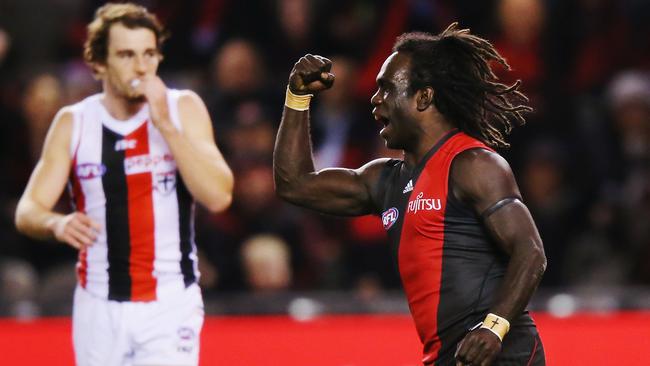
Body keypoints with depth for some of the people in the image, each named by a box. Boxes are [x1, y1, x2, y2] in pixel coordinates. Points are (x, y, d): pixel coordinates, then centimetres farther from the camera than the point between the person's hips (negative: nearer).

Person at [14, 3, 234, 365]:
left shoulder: (184, 108, -2)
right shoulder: (73, 123, 2)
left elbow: (218, 196, -14)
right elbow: (27, 212, -1)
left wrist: (166, 125, -20)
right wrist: (57, 224, -25)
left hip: (170, 306, -3)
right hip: (99, 307, 3)